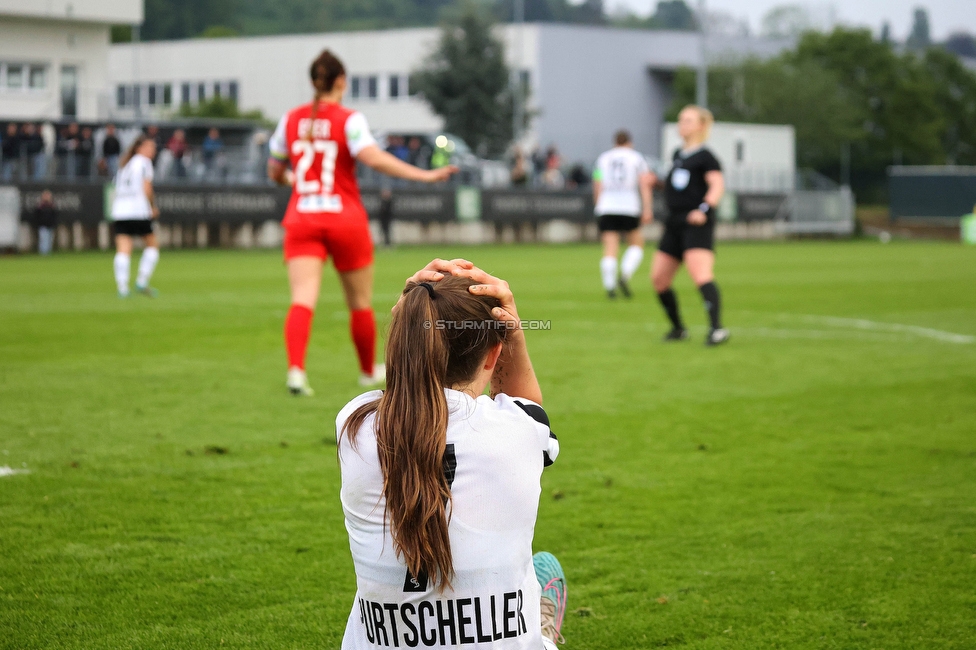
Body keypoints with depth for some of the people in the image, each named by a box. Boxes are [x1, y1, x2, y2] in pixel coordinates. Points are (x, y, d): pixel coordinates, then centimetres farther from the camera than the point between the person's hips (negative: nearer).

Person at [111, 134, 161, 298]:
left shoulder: (125, 164, 22)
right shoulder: (144, 162, 1)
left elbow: (117, 190, 18)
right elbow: (146, 189, -8)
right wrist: (153, 208, 5)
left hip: (119, 211, 6)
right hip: (139, 210, -6)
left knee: (123, 252, -3)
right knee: (152, 245, 9)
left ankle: (122, 287, -16)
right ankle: (142, 281, -2)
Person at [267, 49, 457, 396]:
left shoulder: (290, 119, 6)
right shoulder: (349, 120, -7)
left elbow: (274, 172, 14)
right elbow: (373, 157, -23)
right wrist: (424, 175, -23)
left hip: (302, 221, 2)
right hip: (345, 219, -2)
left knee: (302, 300, -9)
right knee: (360, 303, 16)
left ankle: (295, 369, -32)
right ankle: (369, 370, 33)